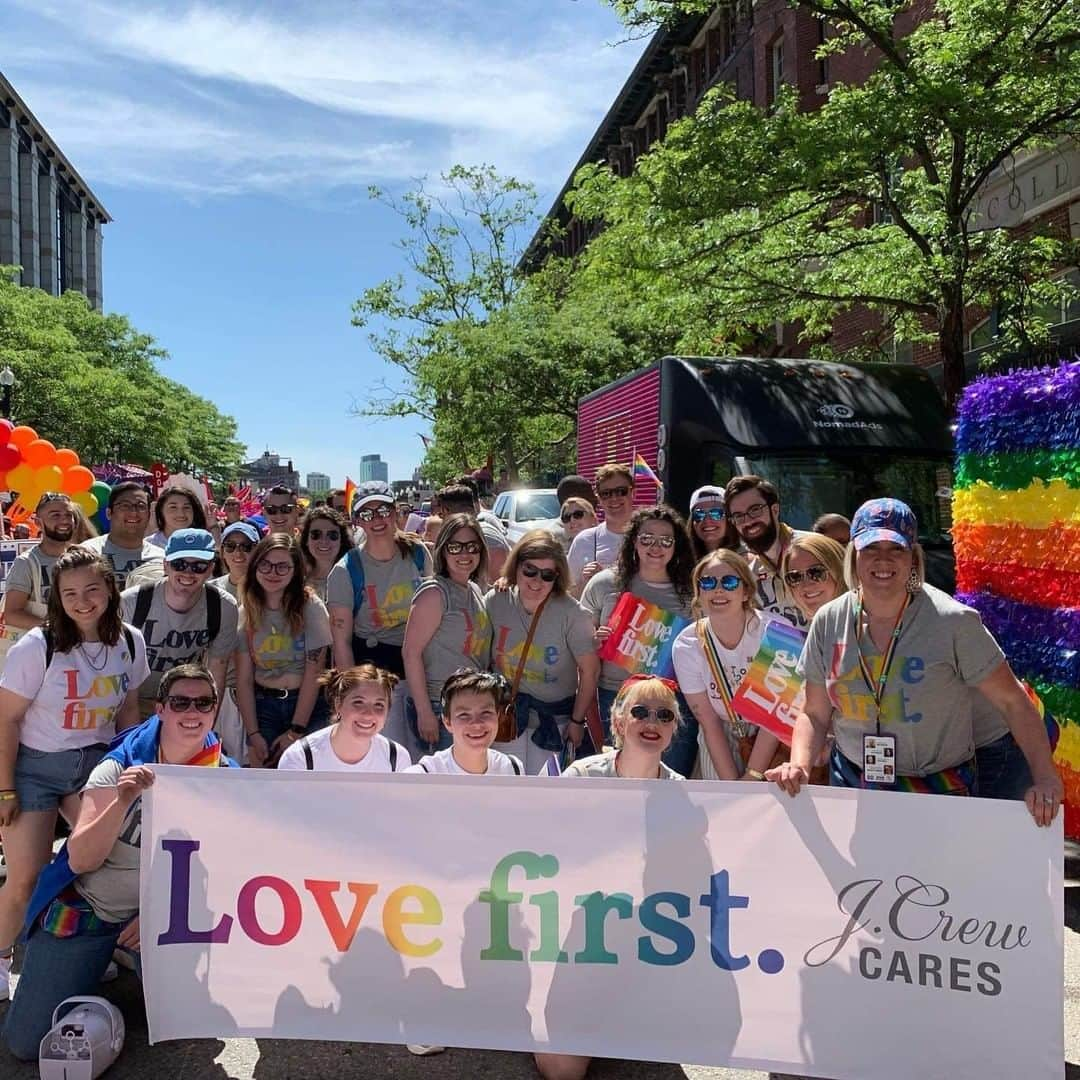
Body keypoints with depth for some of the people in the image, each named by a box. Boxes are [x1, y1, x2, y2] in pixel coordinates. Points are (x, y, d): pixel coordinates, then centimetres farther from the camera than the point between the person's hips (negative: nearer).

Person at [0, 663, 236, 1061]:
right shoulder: (119, 766, -14)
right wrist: (123, 800, -36)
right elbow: (80, 861, -20)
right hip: (86, 907, 0)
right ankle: (95, 960, 26)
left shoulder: (224, 778, -12)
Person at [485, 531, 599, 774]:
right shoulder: (495, 602, -9)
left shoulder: (571, 613, -19)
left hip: (554, 716, -2)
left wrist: (577, 721, -6)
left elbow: (590, 671, -12)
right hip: (505, 711, 2)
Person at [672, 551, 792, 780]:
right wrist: (731, 783, -14)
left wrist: (753, 776, -16)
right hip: (721, 744, 1)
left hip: (773, 741, -1)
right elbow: (709, 722, -9)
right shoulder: (686, 646, -13)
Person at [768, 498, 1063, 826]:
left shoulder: (953, 622, -16)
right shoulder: (828, 622, -6)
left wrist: (1045, 778, -19)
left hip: (941, 788, -3)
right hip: (850, 782, 3)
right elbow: (815, 715, 0)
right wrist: (799, 765, -16)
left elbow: (1013, 701, -10)